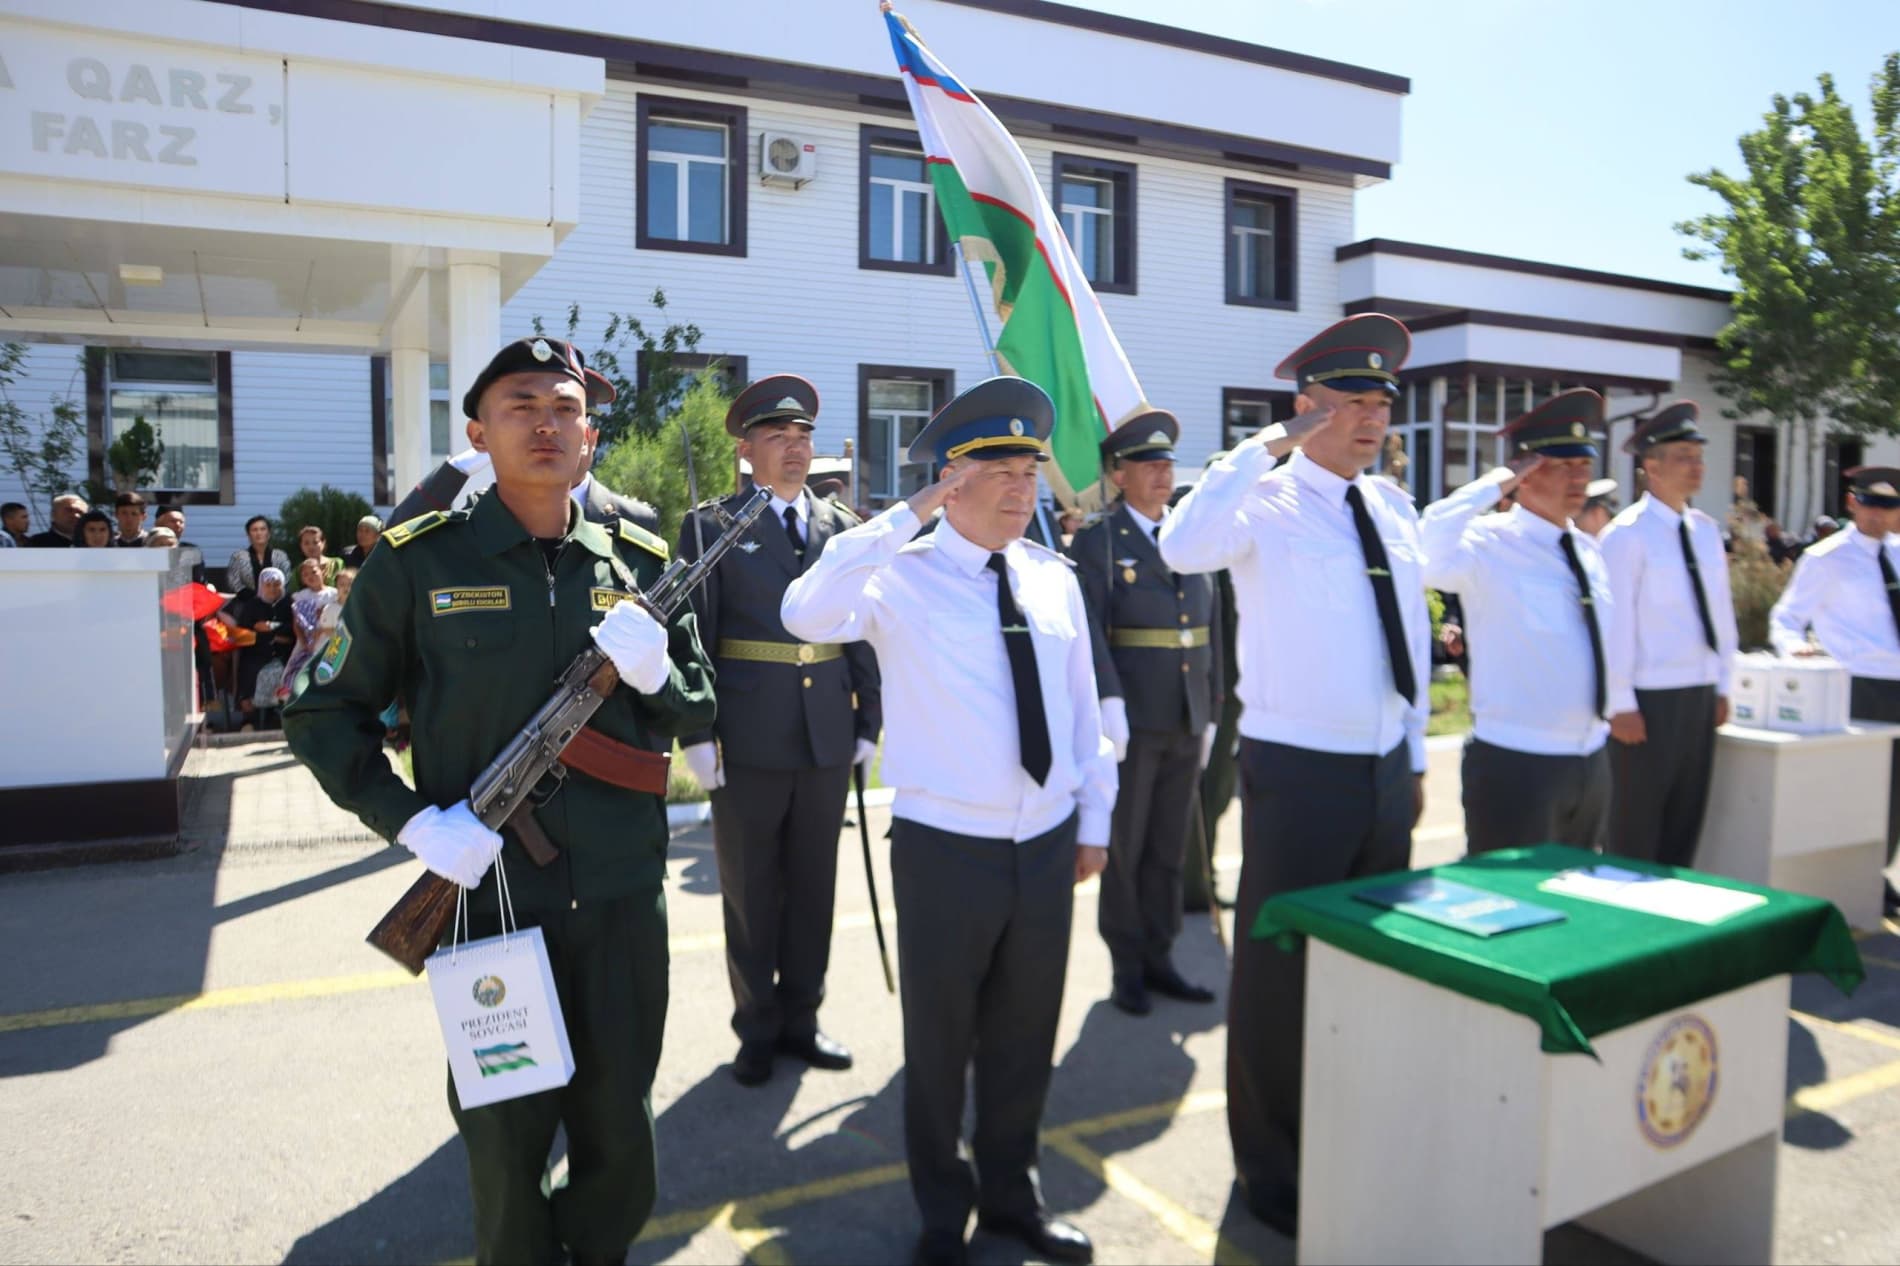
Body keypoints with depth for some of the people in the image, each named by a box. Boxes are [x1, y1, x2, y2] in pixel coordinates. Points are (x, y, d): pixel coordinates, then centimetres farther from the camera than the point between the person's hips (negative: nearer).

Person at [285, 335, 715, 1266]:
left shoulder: (640, 562, 3)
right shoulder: (416, 563, -5)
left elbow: (699, 710, 8)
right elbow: (322, 716, 0)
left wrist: (653, 672, -14)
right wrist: (413, 822, -14)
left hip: (623, 896, 3)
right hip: (489, 892, -2)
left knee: (620, 1132, 16)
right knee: (508, 1134, 14)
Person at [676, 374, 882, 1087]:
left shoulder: (841, 527, 9)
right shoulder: (709, 526, -1)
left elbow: (861, 633, 11)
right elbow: (693, 636, -4)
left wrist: (868, 722, 7)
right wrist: (696, 733, -9)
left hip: (828, 740, 3)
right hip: (748, 743, -3)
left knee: (813, 886, 13)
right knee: (750, 892, 9)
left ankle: (801, 1020, 29)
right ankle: (757, 1029, 25)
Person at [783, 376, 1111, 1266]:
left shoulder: (1055, 579, 4)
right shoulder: (902, 575, -11)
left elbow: (1082, 706, 10)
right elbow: (806, 616, -31)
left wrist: (1095, 818, 12)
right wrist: (904, 517, -29)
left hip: (1047, 844, 5)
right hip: (945, 848, -4)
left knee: (1026, 1036, 19)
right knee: (940, 1039, 13)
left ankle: (1011, 1194, 43)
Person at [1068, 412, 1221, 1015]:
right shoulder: (1096, 539, -5)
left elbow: (1210, 629, 14)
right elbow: (1089, 627, -15)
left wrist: (1212, 710, 13)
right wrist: (1109, 703, -25)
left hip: (1187, 722, 5)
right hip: (1130, 721, -5)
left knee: (1170, 848, 12)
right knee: (1123, 848, 7)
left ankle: (1159, 958, 24)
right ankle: (1127, 966, 19)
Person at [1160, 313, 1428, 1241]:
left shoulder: (1394, 507, 9)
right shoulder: (1265, 502, -10)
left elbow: (1412, 634, 15)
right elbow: (1181, 549, -32)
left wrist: (1414, 757, 17)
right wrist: (1269, 444, -27)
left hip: (1386, 772, 7)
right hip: (1298, 772, -7)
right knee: (1279, 972, 4)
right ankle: (1271, 1171, 25)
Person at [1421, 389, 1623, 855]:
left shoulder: (1588, 551, 9)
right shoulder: (1490, 543, -15)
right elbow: (1427, 558, -38)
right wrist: (1493, 484, -28)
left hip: (1592, 763, 8)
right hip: (1515, 764, -8)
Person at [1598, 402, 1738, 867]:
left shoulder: (1706, 530, 9)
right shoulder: (1626, 535, -13)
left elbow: (1721, 612, 14)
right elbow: (1615, 624, -15)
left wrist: (1721, 687, 12)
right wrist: (1620, 704, -16)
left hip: (1701, 697, 7)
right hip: (1649, 699, -7)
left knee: (1687, 819, 16)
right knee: (1636, 828, 3)